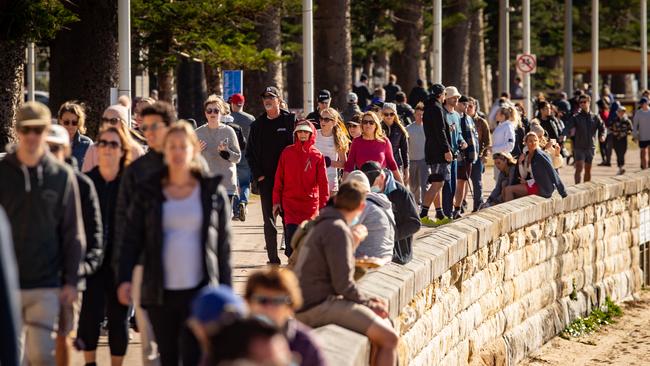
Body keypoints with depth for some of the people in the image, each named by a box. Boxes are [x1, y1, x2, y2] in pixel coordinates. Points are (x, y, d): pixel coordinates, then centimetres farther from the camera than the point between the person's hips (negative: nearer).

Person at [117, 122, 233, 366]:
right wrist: (124, 279, -7)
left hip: (199, 291, -2)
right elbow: (132, 240, 5)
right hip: (160, 292, 2)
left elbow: (223, 247, 6)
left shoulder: (213, 193, 4)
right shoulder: (148, 193, 6)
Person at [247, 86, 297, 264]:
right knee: (269, 220, 2)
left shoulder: (291, 120, 1)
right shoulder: (258, 124, 11)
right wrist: (258, 174, 1)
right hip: (266, 178, 3)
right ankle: (273, 258, 5)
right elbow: (250, 152, 13)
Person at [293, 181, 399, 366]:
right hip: (318, 306, -10)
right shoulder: (338, 230, -13)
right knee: (389, 338, -16)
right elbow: (343, 285, -18)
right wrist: (370, 305, -7)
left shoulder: (324, 226, 18)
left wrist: (352, 244, 18)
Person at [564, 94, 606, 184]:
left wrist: (602, 136, -10)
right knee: (579, 168, -15)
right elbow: (566, 129, -13)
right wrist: (570, 132, -36)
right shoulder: (576, 117, -2)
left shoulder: (595, 117, 7)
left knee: (588, 170, 12)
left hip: (590, 147, 3)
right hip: (579, 147, -3)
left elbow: (602, 128, 12)